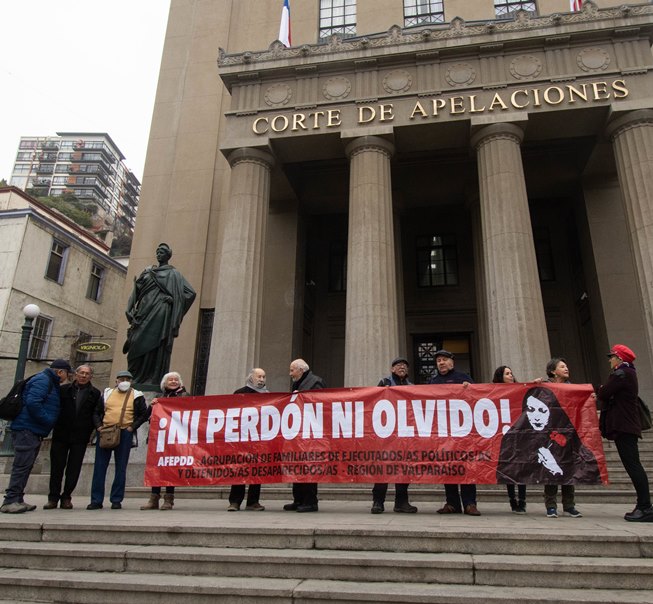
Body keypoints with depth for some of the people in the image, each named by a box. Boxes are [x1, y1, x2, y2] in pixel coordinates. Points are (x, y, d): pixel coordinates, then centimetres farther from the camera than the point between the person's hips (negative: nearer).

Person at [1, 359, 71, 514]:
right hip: (27, 429, -11)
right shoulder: (42, 380, -13)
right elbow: (32, 402, -25)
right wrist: (47, 419, -19)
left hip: (34, 431, 11)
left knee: (26, 466, 12)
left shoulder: (50, 383, 19)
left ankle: (16, 500, 17)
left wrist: (47, 419, 14)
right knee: (22, 465, -11)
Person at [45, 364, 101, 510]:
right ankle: (53, 497, 17)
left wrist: (89, 430, -5)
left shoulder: (95, 394, 4)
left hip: (80, 437, 0)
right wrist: (55, 426, -1)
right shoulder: (64, 389, 6)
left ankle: (66, 497, 15)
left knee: (74, 468, 4)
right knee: (57, 466, 6)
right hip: (61, 434, 1)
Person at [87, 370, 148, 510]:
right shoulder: (107, 393, 12)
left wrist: (132, 427, -7)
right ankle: (96, 500, 11)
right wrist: (99, 426, 0)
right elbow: (96, 412, 15)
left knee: (121, 468, 2)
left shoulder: (136, 396, 5)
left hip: (125, 434, -2)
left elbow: (144, 414, 4)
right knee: (99, 466, 3)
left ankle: (116, 500, 10)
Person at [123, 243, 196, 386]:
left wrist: (174, 300, -8)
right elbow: (137, 290, 20)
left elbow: (190, 293, -3)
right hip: (144, 313, 6)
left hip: (160, 316, -6)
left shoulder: (173, 273, 5)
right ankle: (134, 383, 3)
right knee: (136, 347, 0)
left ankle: (153, 384, -10)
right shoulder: (148, 272, 21)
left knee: (155, 350, -10)